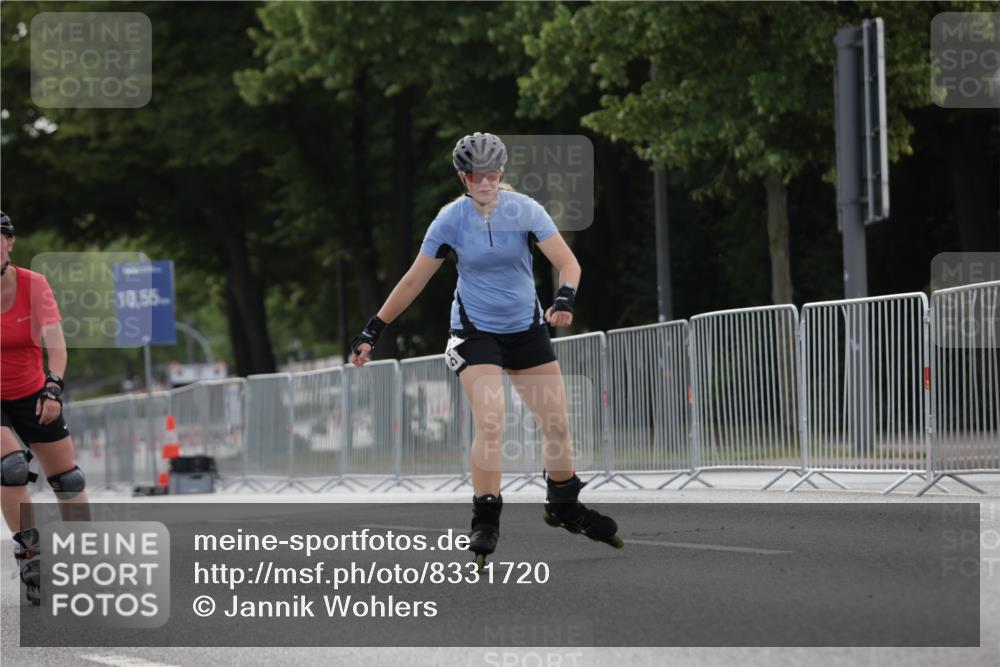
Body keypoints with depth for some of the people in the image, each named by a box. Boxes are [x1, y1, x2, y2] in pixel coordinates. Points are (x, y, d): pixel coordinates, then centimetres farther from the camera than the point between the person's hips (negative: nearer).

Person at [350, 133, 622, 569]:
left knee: (557, 424, 4)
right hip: (475, 332, -2)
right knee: (490, 425, -20)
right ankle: (485, 523, -10)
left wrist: (565, 298, -33)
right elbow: (414, 280, -3)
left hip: (526, 329, 2)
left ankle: (564, 506, 28)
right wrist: (373, 331, -3)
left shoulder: (524, 209, -10)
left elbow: (567, 262, -12)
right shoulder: (451, 219, -11)